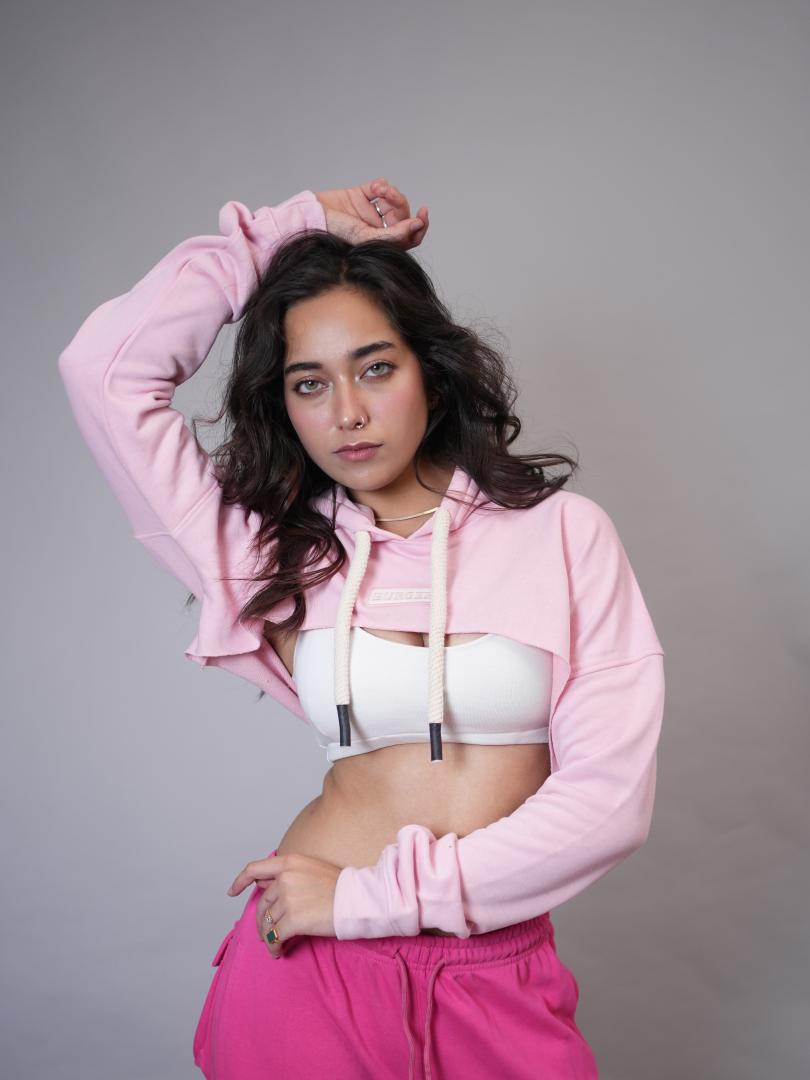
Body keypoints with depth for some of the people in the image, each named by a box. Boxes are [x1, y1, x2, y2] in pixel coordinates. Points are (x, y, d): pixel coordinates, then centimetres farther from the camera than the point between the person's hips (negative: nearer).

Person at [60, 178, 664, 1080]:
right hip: (311, 964, 1)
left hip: (500, 971, 0)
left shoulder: (561, 531, -4)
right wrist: (293, 229, 0)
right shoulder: (268, 549, 1)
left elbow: (610, 793, -10)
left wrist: (369, 897, -11)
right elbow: (104, 366, -6)